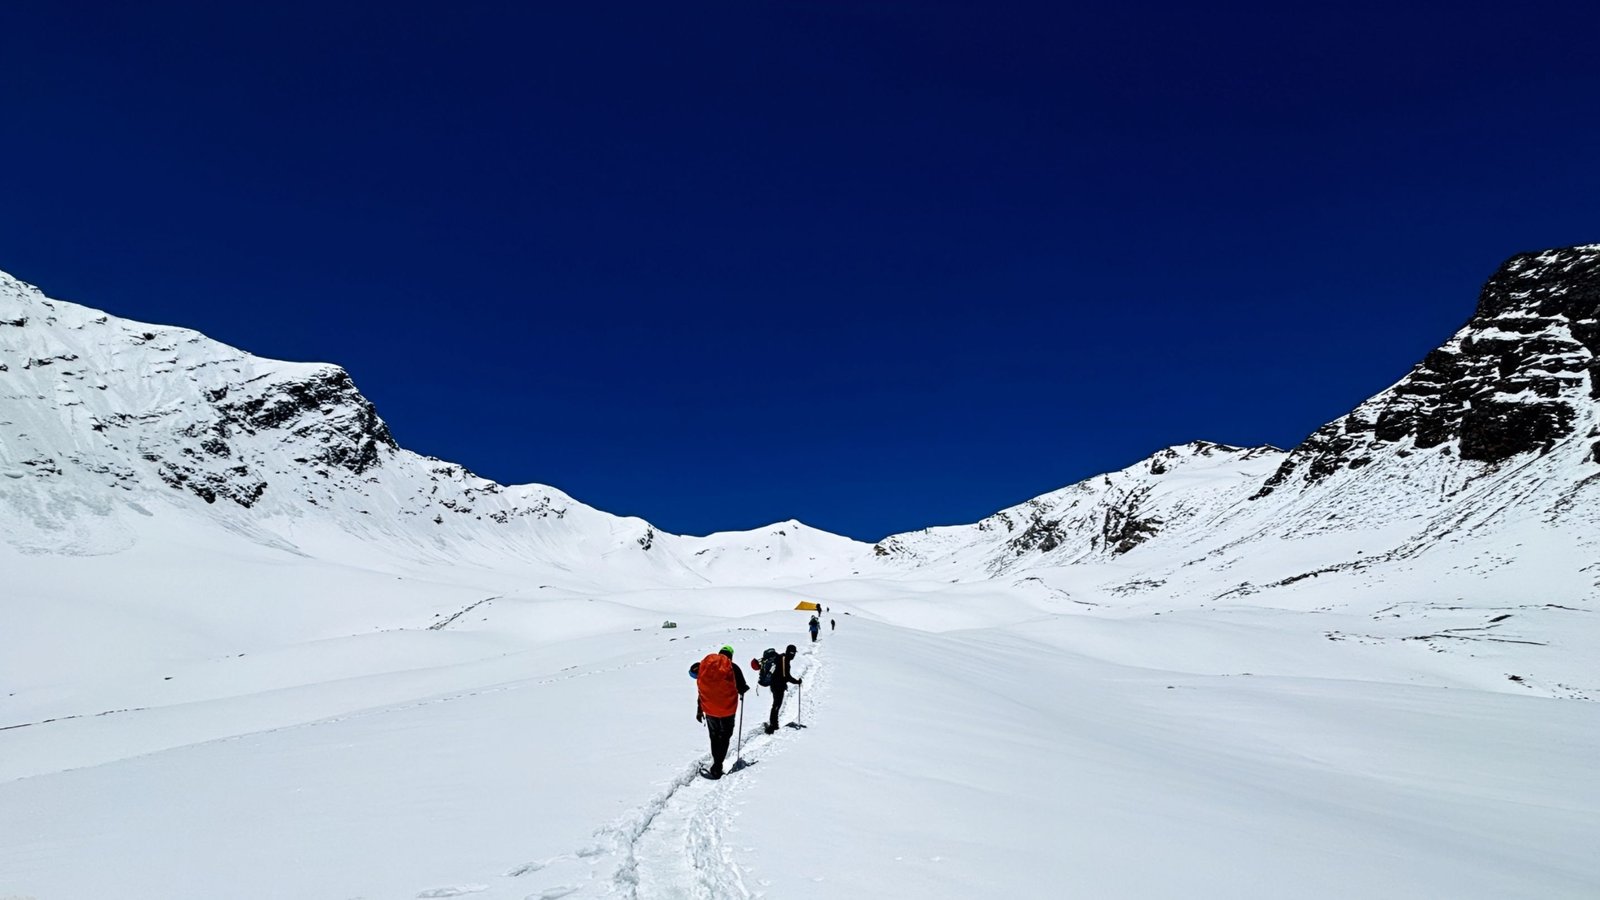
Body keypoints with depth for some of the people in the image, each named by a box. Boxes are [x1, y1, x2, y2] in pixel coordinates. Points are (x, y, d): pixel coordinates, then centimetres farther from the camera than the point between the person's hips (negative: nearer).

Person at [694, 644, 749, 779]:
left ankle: (717, 764, 25)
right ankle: (716, 769, -2)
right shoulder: (732, 668, -9)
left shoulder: (705, 665, 3)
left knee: (714, 737, 20)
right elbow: (742, 688, -7)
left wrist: (699, 710, 15)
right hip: (727, 710, -3)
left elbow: (700, 689, 7)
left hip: (709, 710, 3)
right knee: (724, 738, 6)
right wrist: (744, 689, 19)